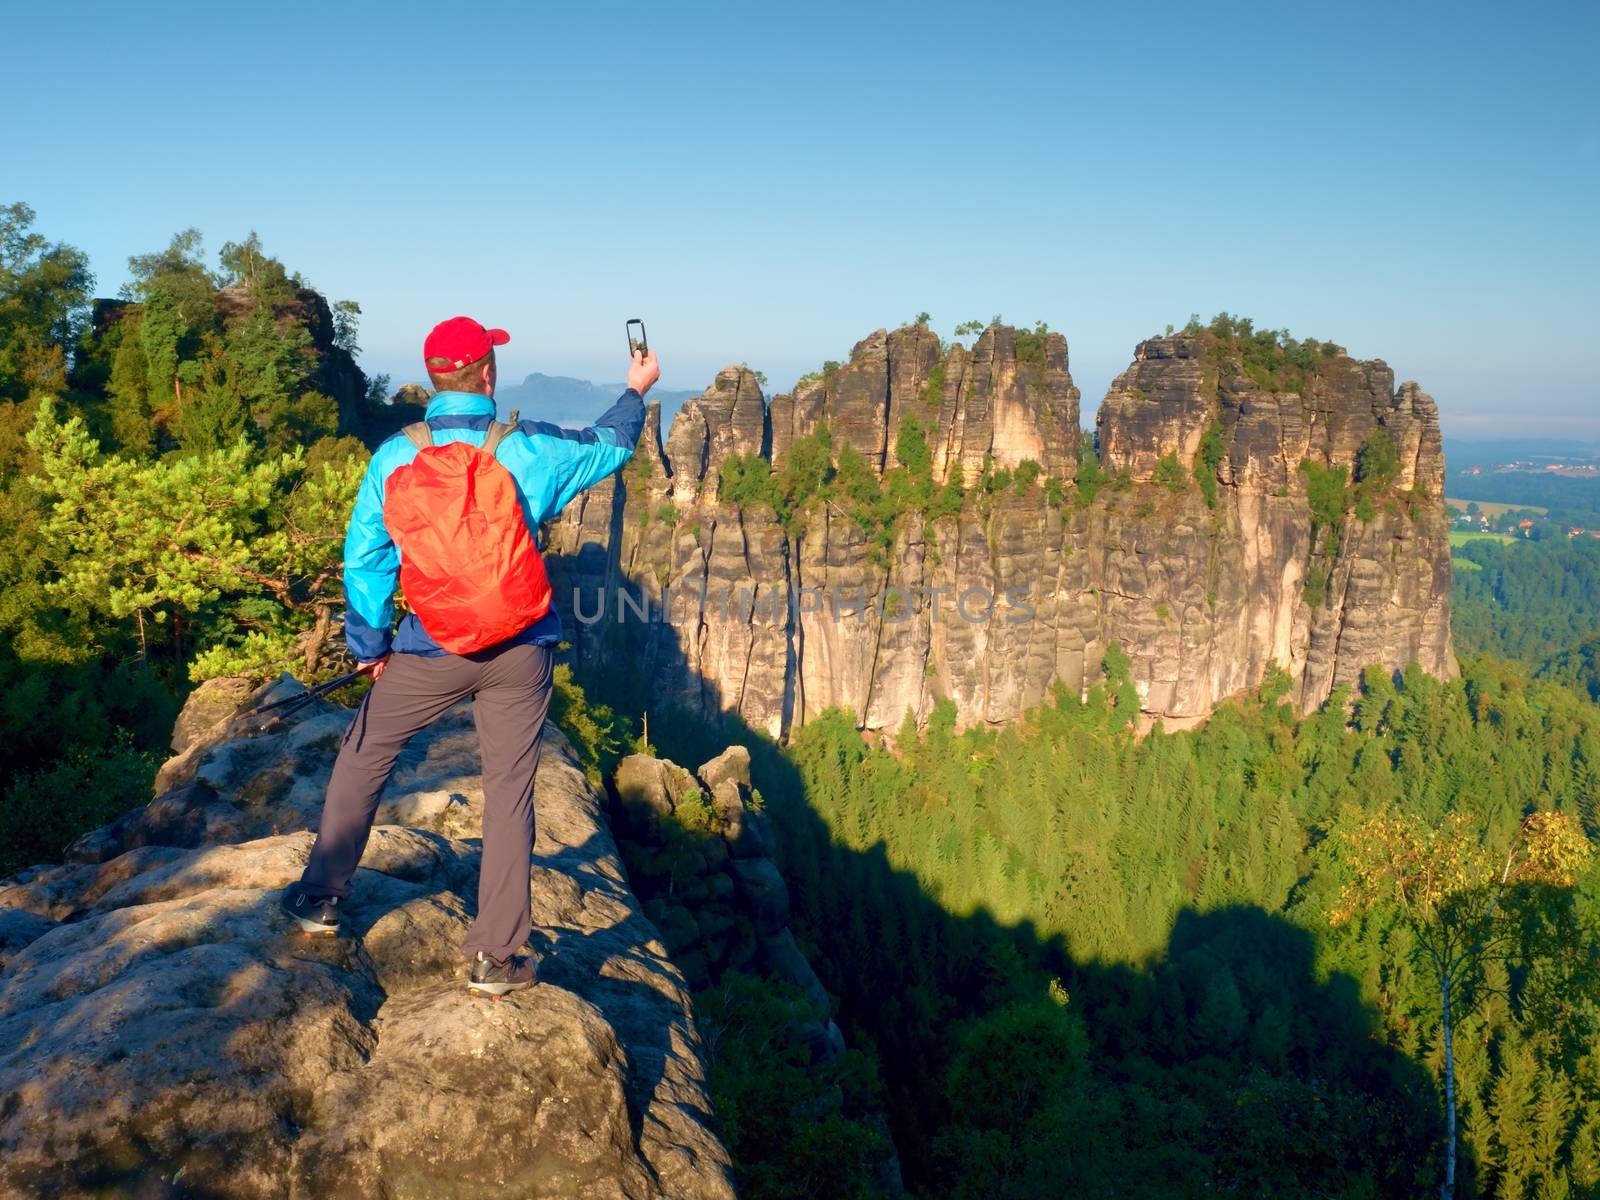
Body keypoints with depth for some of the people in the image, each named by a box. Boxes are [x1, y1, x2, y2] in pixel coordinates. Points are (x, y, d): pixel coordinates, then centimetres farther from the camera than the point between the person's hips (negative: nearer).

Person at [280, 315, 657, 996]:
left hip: (431, 650, 1)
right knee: (510, 792, 6)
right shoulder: (525, 452, -8)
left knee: (362, 758, 21)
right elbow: (609, 447, 10)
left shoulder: (393, 456, -5)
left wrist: (369, 643, 14)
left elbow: (363, 557, 1)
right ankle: (495, 957, 11)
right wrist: (637, 390, 29)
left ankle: (319, 898, 30)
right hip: (521, 651, 0)